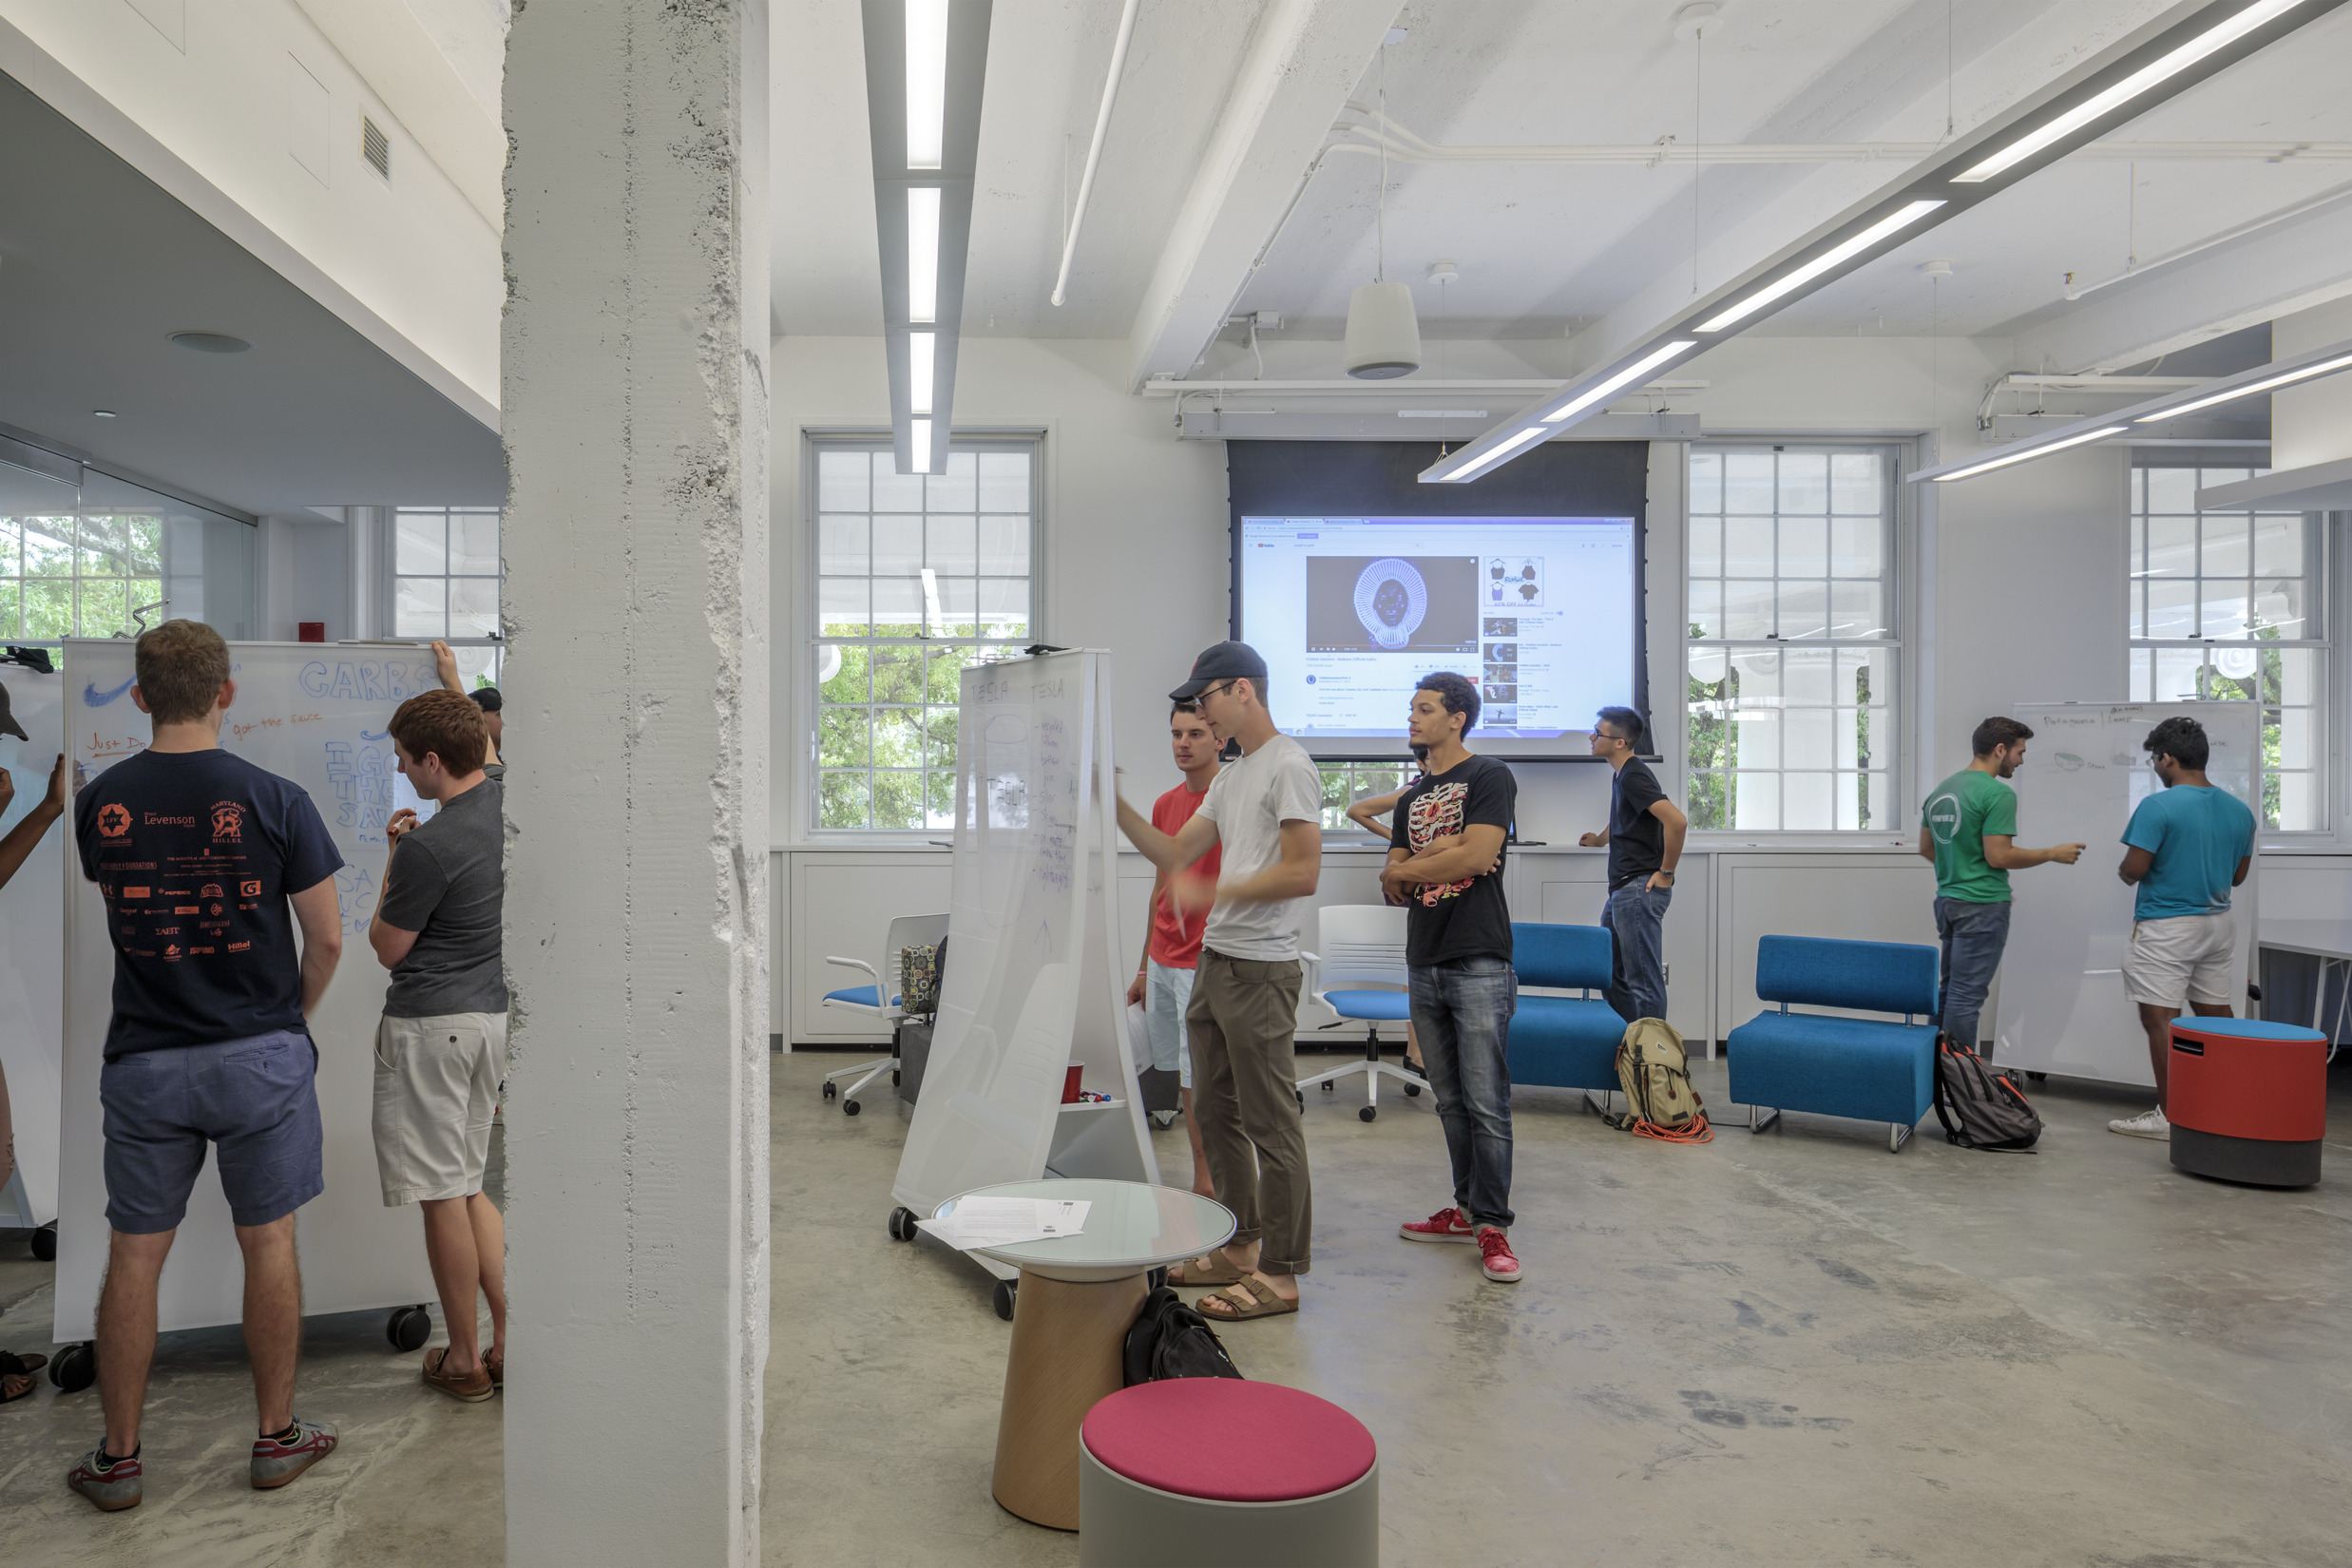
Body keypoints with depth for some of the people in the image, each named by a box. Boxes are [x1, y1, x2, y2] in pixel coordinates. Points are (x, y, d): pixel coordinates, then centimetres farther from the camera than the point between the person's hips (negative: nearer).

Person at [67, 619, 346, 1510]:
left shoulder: (97, 803, -1)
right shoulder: (275, 801, -11)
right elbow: (326, 940, -7)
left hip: (144, 1061, 2)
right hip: (261, 1056, -2)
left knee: (133, 1256, 12)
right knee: (268, 1244, 10)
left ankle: (118, 1458, 23)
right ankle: (277, 1438, 21)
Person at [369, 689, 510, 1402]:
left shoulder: (429, 847, -22)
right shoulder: (506, 804, 2)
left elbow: (388, 948, -9)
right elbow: (484, 742, 27)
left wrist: (393, 863, 0)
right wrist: (449, 673, 36)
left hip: (430, 1026, -8)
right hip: (492, 1017, 9)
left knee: (442, 1195, 3)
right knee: (468, 1185, 18)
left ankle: (465, 1358, 14)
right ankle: (510, 1338, 17)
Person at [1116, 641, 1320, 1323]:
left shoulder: (1290, 767, -12)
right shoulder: (1231, 778, 18)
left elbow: (1303, 873, -19)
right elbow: (1175, 855, 18)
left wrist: (1213, 893, -22)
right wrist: (1115, 805, 10)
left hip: (1261, 971, -10)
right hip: (1215, 962, 10)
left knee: (1269, 1121, -3)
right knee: (1216, 1110, 15)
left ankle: (1279, 1273, 6)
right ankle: (1240, 1246, 28)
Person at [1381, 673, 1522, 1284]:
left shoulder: (1489, 777, -3)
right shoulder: (1413, 796, 18)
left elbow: (1476, 856, -15)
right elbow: (1392, 886, 12)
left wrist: (1407, 867, -1)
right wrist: (1437, 858, -8)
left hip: (1478, 963, -7)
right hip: (1424, 963, 7)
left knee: (1487, 1104, -6)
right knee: (1450, 1101, 12)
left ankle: (1492, 1225, 1)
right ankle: (1467, 1209, 21)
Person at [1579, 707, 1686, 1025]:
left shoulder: (1634, 777, -15)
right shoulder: (1622, 775, 15)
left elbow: (1677, 821, -27)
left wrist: (1666, 873, -20)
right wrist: (1599, 839, 38)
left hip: (1639, 889, -10)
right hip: (1622, 890, 11)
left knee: (1644, 982, -5)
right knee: (1612, 975, 15)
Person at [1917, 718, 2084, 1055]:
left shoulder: (1940, 790, 11)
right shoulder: (1997, 794, -15)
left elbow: (1925, 849, 17)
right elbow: (1998, 857, -18)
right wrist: (2053, 854, -6)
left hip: (1948, 900, 8)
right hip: (1981, 906, -8)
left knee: (1949, 989, 15)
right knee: (1967, 995, -4)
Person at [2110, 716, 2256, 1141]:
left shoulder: (2158, 807, -16)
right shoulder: (2239, 811, 6)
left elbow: (2133, 870, -16)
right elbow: (2238, 875, 14)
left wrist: (2122, 871, 6)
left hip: (2167, 927, -7)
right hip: (2217, 925, 7)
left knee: (2160, 1017, -3)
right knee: (2216, 1015, 14)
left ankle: (2170, 1116, -1)